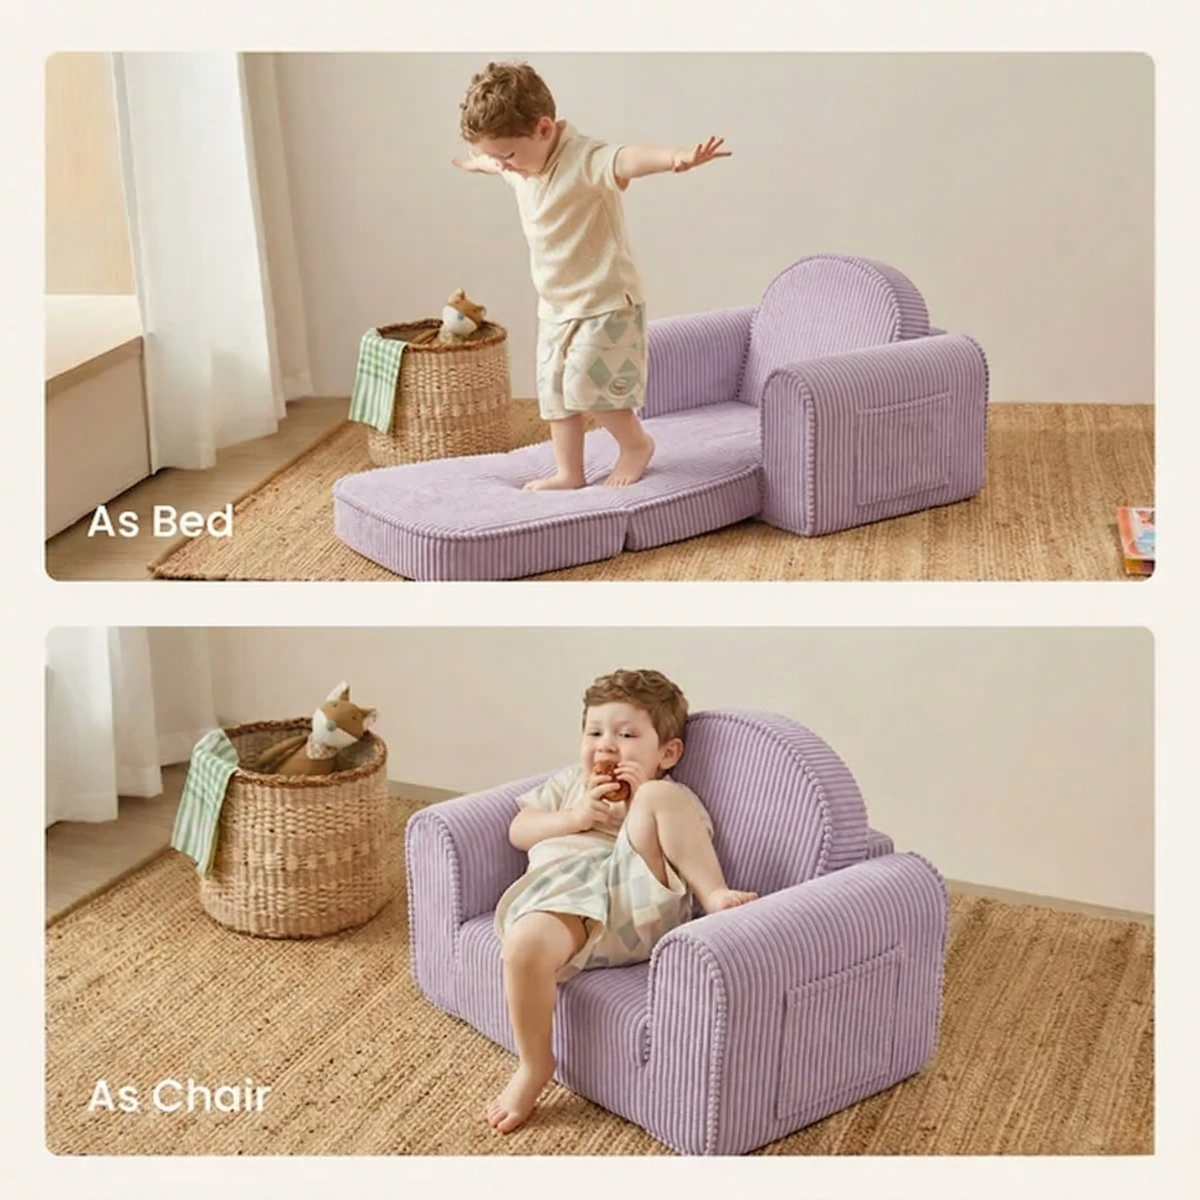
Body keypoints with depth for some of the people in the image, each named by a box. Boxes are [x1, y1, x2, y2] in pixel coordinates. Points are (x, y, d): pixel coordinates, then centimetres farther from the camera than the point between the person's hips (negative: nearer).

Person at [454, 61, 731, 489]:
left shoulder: (585, 160, -24)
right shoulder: (521, 165, 3)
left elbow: (627, 159, -46)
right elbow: (495, 163, 30)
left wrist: (676, 157, -67)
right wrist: (475, 163, 54)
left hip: (606, 303, -9)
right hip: (555, 306, 9)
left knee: (586, 384, -14)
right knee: (555, 391, 11)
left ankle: (636, 442, 11)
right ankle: (568, 472, 24)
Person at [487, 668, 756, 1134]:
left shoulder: (675, 798, 23)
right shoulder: (568, 784, 33)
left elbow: (690, 847, 6)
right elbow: (518, 831, 23)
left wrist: (643, 802, -1)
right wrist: (575, 818, 6)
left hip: (638, 892, -1)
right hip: (565, 895, 2)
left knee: (658, 796, -22)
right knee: (524, 943, -35)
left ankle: (716, 896, -24)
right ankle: (533, 1065, -15)